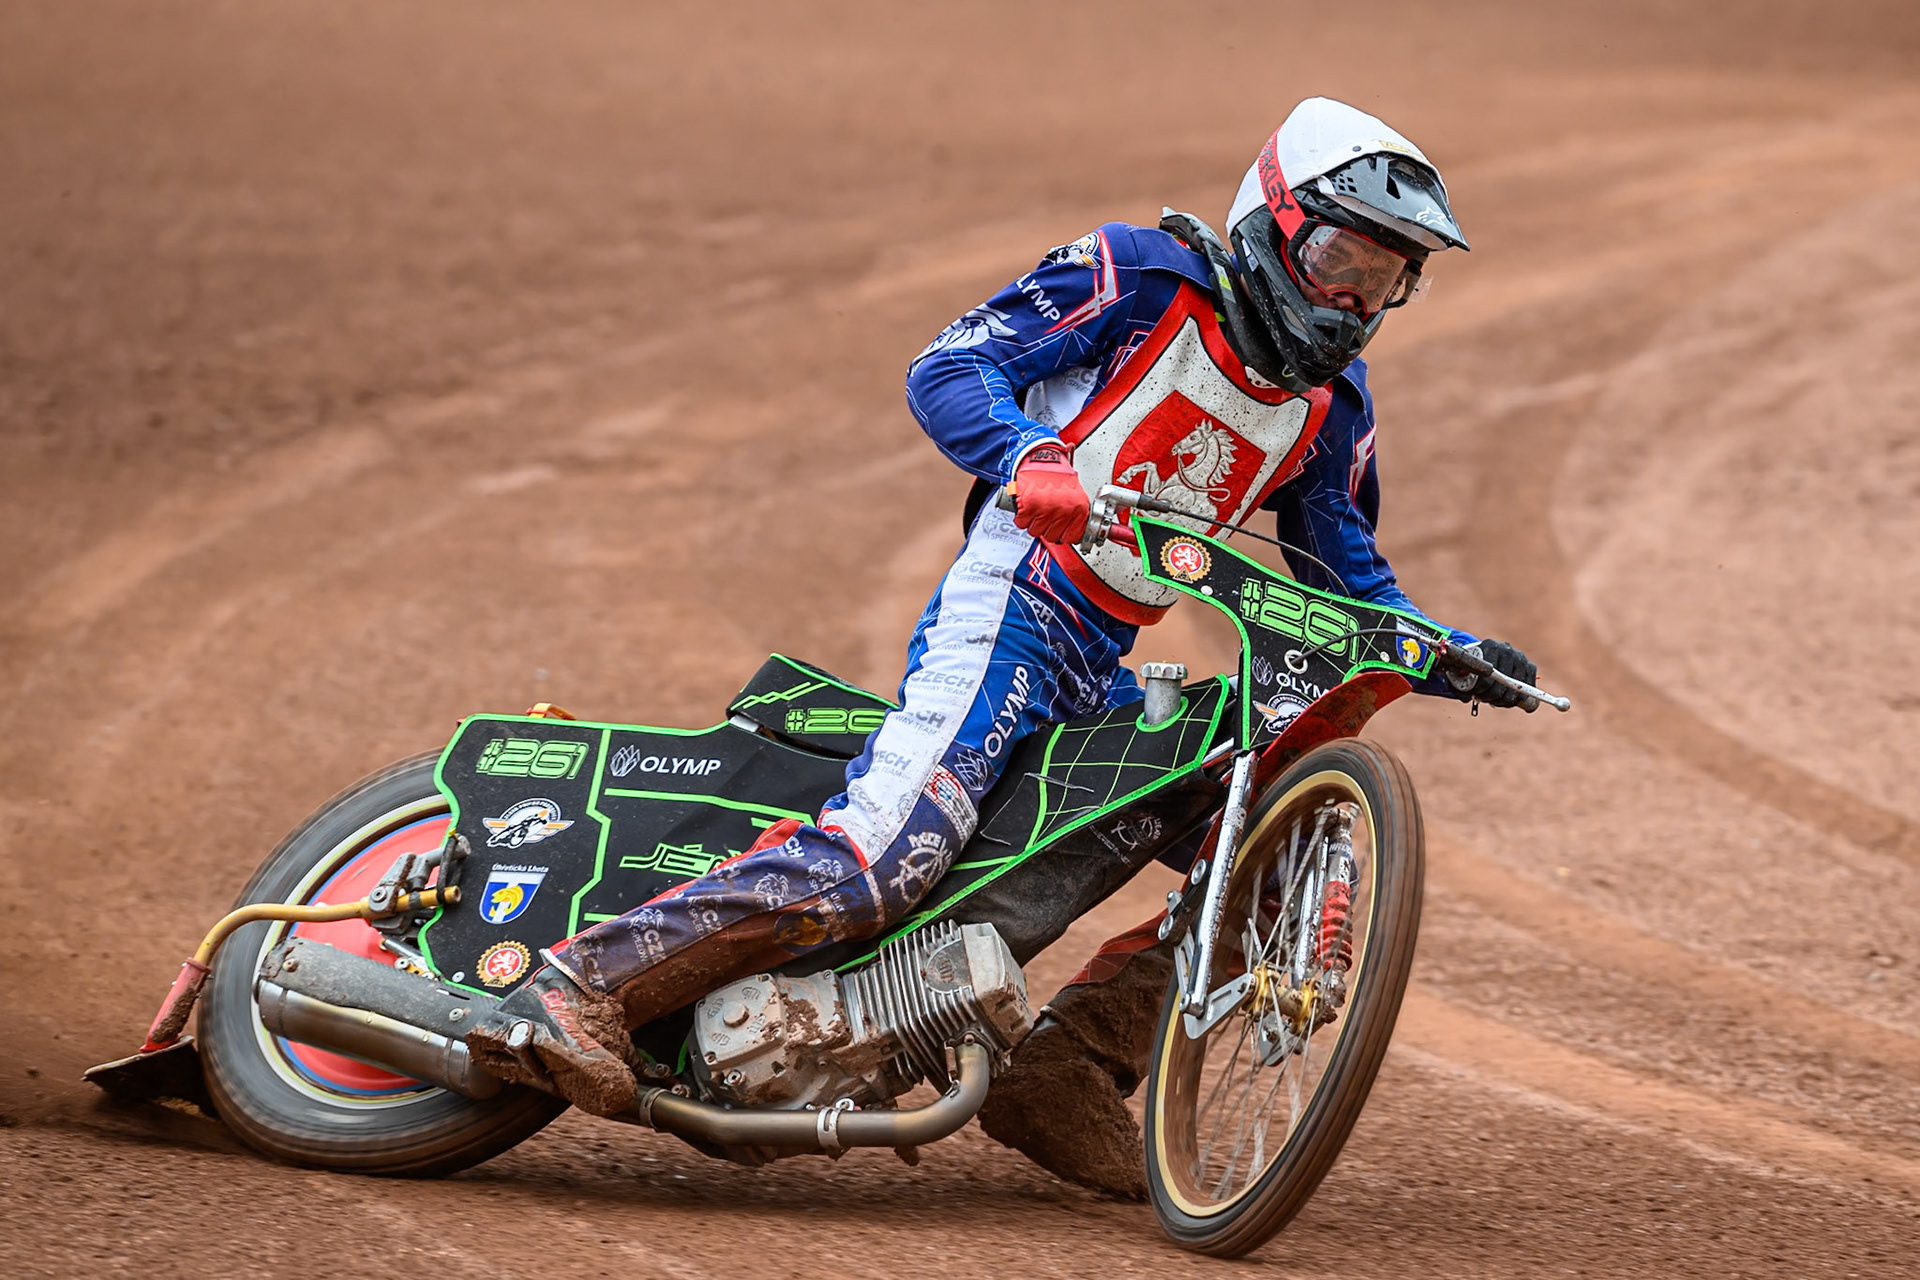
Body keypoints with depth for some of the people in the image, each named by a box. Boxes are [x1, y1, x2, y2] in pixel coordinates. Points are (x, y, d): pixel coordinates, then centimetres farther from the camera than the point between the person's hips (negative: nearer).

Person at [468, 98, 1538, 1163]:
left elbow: (1349, 576, 23)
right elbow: (948, 367, -9)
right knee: (890, 850, -27)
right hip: (1007, 606, -8)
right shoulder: (1142, 276, -3)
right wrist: (1031, 458, -28)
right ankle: (578, 989, -30)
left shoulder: (1331, 403, 16)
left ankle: (1061, 1080, -3)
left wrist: (1452, 653, 6)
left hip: (1101, 674, 8)